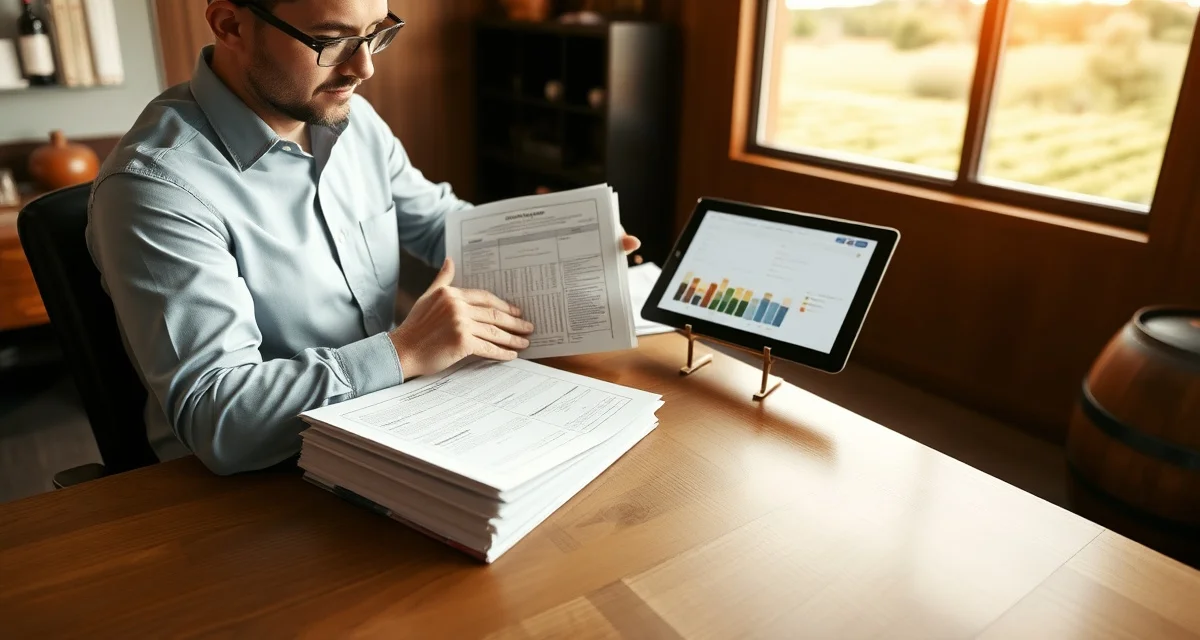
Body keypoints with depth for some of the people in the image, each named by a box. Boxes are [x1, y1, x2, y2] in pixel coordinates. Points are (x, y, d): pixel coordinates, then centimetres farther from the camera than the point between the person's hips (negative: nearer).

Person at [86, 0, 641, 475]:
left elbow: (441, 222, 16)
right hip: (251, 480, -6)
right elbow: (215, 418, -26)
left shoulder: (352, 119, 1)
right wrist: (404, 353, -26)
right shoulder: (155, 184, -21)